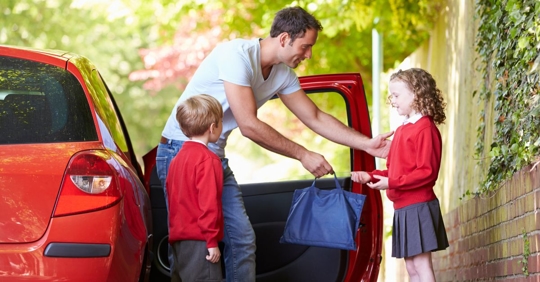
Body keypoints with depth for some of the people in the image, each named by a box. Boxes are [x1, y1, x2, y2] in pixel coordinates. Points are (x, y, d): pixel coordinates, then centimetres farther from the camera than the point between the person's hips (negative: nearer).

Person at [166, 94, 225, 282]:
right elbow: (209, 203, -17)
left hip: (179, 238, 9)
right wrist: (212, 240, -16)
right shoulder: (208, 159, -12)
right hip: (199, 239, -9)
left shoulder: (178, 158, 14)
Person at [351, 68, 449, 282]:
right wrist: (371, 176, 4)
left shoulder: (425, 128, -12)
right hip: (402, 208, 9)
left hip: (418, 206, -9)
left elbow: (427, 172, -18)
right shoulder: (402, 130, 15)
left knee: (421, 263, -10)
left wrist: (392, 183, -19)